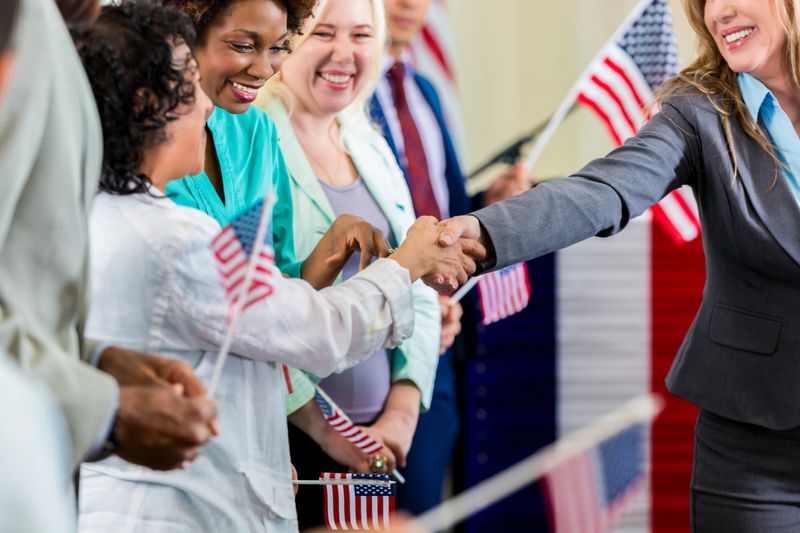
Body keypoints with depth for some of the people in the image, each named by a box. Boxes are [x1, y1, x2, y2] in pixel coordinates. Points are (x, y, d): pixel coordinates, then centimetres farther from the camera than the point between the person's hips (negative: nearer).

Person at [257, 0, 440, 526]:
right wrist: (325, 429, -16)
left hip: (380, 440, 6)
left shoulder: (374, 149, 13)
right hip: (284, 440, -6)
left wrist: (402, 413, 0)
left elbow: (418, 294, 14)